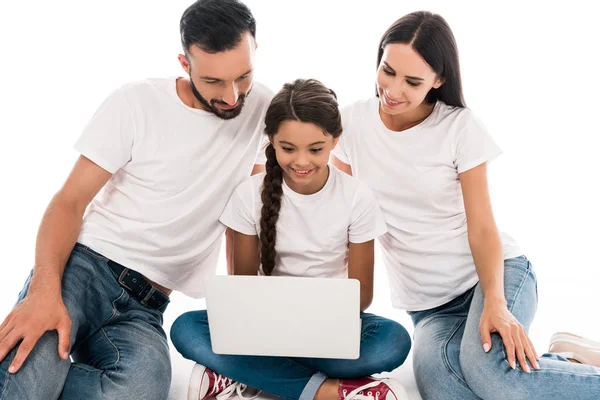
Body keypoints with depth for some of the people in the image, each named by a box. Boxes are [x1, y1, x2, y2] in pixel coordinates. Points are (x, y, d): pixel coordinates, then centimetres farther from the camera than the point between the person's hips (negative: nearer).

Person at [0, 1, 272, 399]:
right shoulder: (135, 104, -4)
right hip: (85, 262, -3)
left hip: (145, 306, 4)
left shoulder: (262, 108, 4)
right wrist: (45, 291, -23)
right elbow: (70, 201, -6)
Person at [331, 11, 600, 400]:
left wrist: (495, 303, -23)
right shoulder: (353, 122, -2)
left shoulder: (461, 127, -8)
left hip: (494, 273, -2)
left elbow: (482, 228, -9)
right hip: (430, 304, 3)